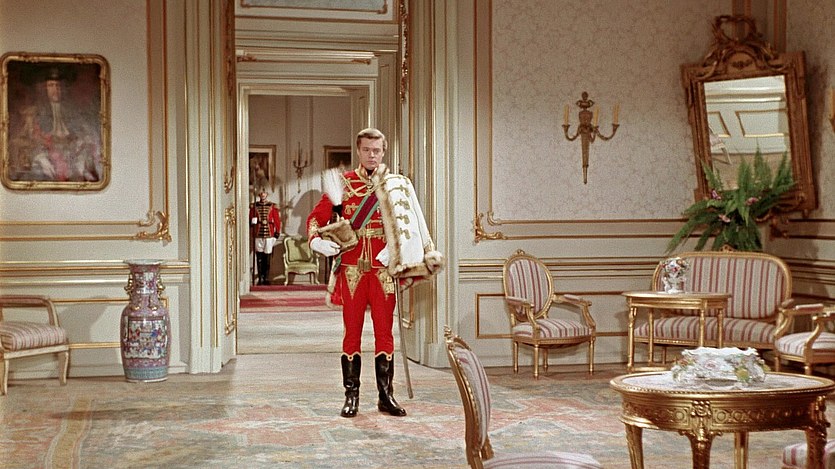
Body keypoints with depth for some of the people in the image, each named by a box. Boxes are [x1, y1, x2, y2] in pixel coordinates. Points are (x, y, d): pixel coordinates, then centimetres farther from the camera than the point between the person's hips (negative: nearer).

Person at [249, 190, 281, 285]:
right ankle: (260, 278, 4)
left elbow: (277, 220, 8)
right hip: (258, 234, 0)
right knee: (259, 257, -1)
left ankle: (266, 278, 7)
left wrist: (277, 232, 3)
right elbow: (251, 219, 9)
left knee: (267, 257, 1)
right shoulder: (254, 206, 8)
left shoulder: (272, 206, 7)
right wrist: (253, 222, -13)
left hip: (269, 234, 0)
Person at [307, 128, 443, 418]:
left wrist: (427, 259, -3)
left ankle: (386, 397, 11)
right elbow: (317, 217, 5)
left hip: (384, 271, 1)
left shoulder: (397, 187, 8)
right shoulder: (343, 183, 5)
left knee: (384, 332, 4)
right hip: (352, 270, -1)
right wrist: (317, 241, -15)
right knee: (352, 332, 3)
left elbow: (411, 226, 8)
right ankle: (351, 397, 9)